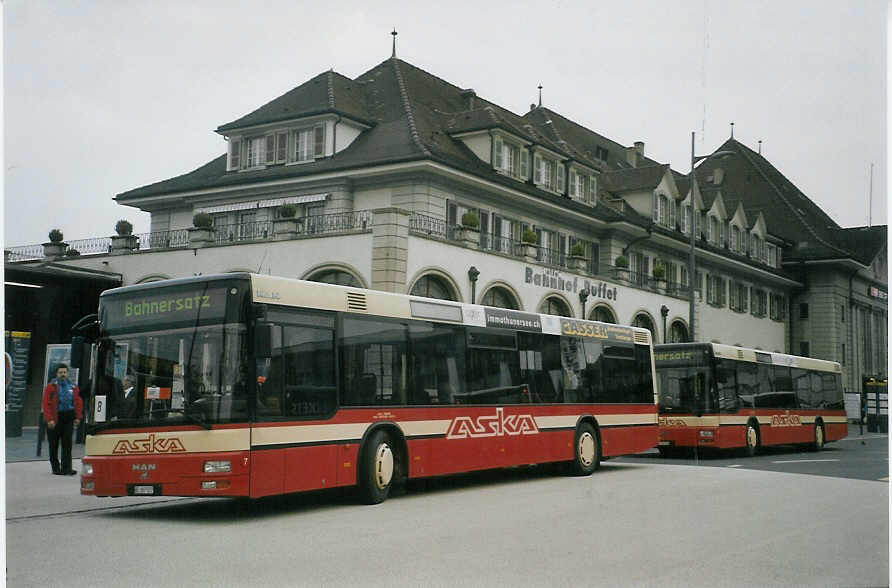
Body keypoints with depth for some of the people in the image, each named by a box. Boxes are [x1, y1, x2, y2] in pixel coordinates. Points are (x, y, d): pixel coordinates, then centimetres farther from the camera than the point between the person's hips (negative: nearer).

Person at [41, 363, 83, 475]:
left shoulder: (73, 387, 9)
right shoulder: (51, 386, -2)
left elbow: (78, 403, 11)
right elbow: (46, 404, -9)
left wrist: (77, 417, 2)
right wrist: (49, 419, -16)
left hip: (68, 419, 2)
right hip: (55, 419, -2)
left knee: (67, 444, -1)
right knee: (54, 445, 7)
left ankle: (66, 468, 0)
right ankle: (55, 468, 18)